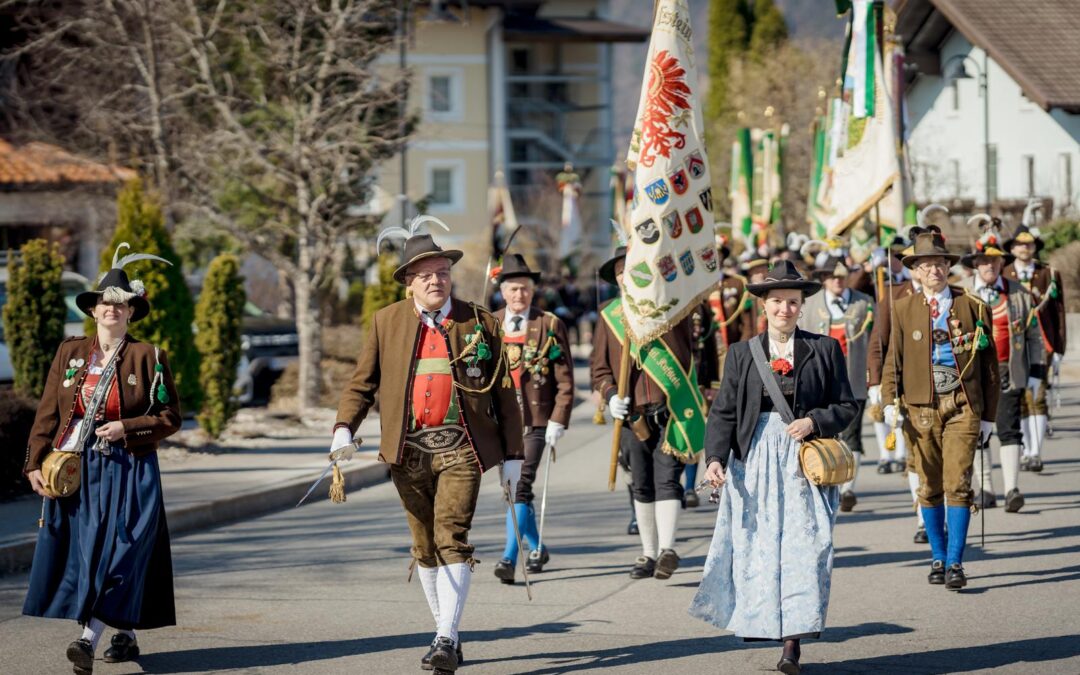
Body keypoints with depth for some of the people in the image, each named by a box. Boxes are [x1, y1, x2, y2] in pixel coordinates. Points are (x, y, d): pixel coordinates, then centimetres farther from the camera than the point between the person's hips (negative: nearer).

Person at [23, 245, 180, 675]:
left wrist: (128, 428, -13)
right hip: (76, 471, 3)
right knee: (83, 553, 2)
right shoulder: (70, 353, 9)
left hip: (128, 472, -3)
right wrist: (35, 463, 0)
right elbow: (48, 413, 8)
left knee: (117, 551, -12)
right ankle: (125, 636, 14)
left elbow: (171, 417, 2)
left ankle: (89, 639, -19)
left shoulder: (148, 358, 1)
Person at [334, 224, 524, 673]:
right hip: (409, 451, 2)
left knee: (452, 539, -14)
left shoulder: (479, 322, 5)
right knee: (425, 547, 8)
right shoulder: (386, 322, 8)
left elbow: (503, 393, 7)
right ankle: (448, 636, 20)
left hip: (460, 449, -2)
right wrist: (344, 429, -10)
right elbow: (362, 383, 7)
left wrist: (513, 454, 5)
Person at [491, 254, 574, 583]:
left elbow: (564, 379, 0)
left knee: (521, 485, -15)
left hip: (536, 420, -4)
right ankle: (536, 548, 31)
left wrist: (558, 421, -8)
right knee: (513, 486, 13)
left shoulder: (550, 325, 1)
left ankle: (509, 558, -19)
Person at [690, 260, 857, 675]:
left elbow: (846, 407, 8)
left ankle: (793, 642, -5)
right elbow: (723, 412, 4)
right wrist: (715, 458, -10)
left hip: (805, 461, -1)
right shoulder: (741, 354, 9)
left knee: (803, 545, -7)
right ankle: (762, 624, 8)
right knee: (756, 546, -2)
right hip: (754, 460, 2)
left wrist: (814, 422, -12)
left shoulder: (825, 349, 7)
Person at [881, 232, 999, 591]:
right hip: (920, 407, 2)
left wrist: (989, 415, 6)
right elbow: (893, 358, 7)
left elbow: (989, 364, 8)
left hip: (962, 406, -1)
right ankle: (938, 558, 19)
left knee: (957, 485, -9)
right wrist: (889, 402, -8)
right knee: (929, 488, 7)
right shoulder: (904, 309, 7)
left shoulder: (972, 307, 4)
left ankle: (955, 562, -6)